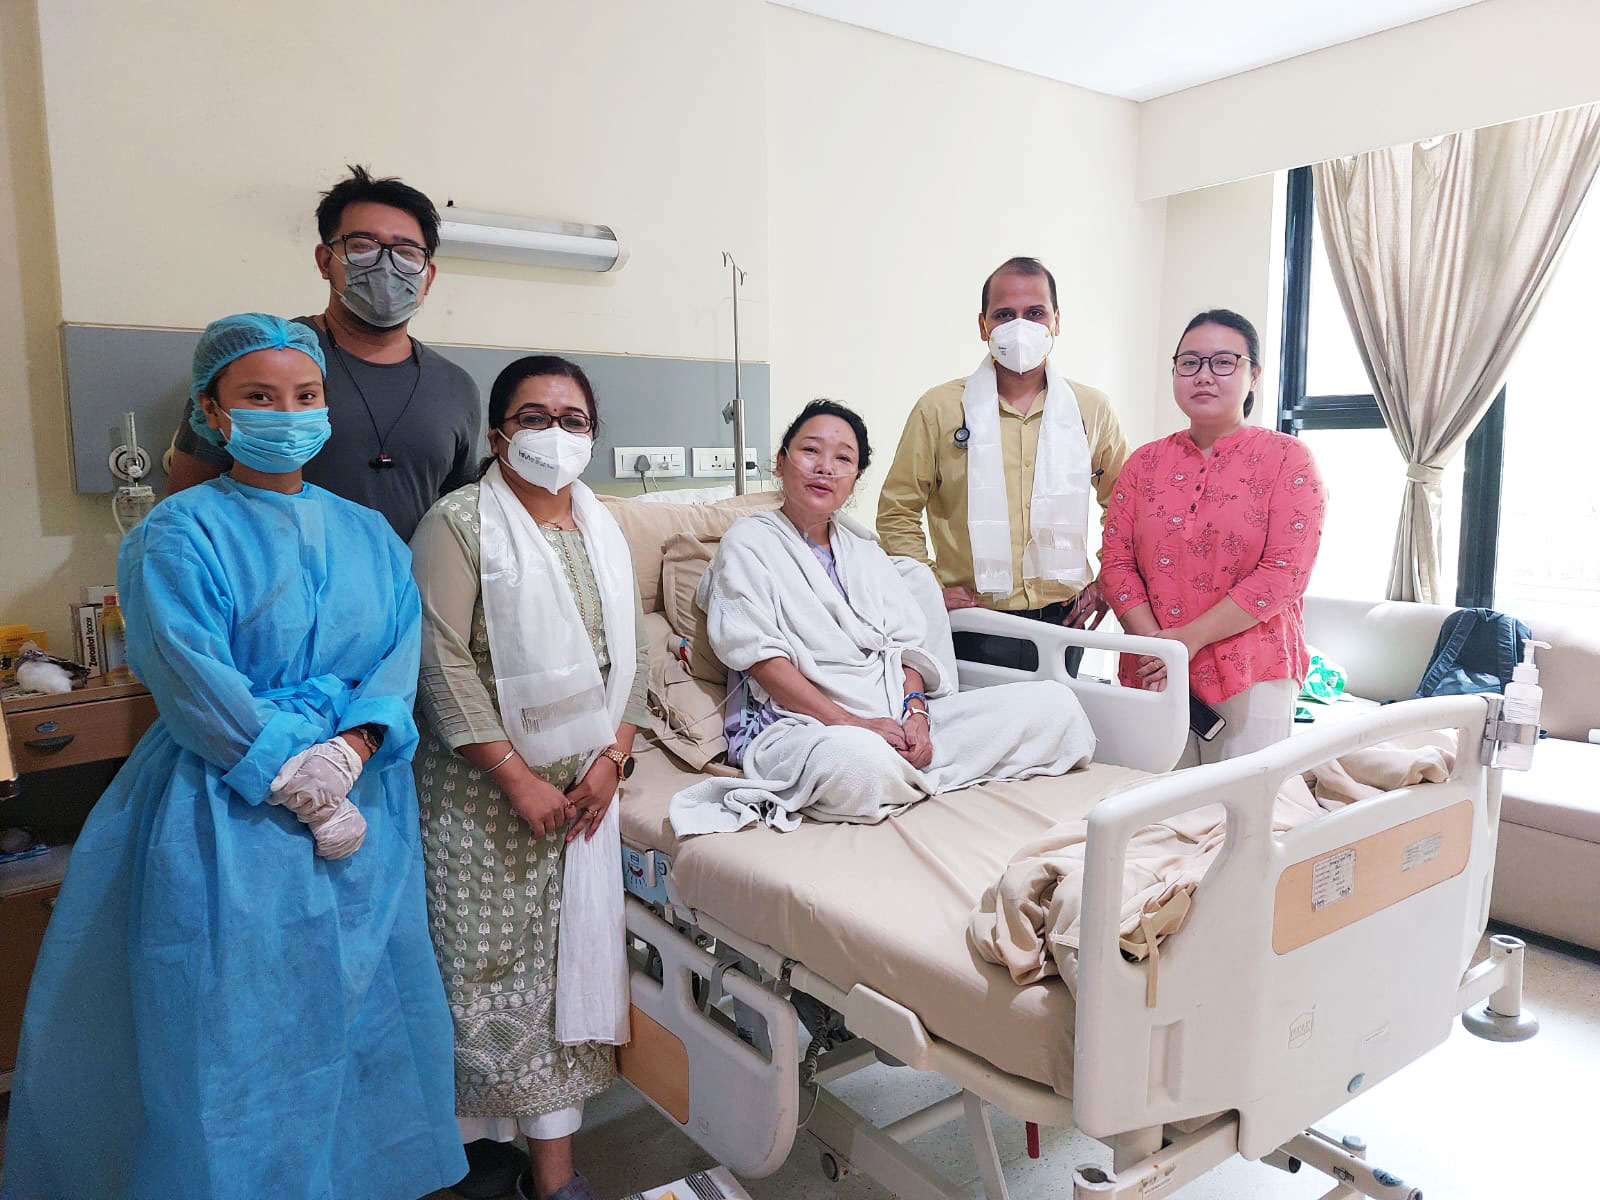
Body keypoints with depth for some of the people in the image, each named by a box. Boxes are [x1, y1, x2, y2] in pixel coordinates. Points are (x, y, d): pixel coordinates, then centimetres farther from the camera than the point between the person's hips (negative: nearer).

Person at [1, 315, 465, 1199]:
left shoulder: (368, 533, 9)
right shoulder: (181, 532, -7)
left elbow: (402, 652, 0)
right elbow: (193, 680, -15)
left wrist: (349, 750, -16)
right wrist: (293, 782, -17)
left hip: (362, 803, 5)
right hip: (229, 812, -5)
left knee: (358, 1008, 15)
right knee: (231, 1029, 4)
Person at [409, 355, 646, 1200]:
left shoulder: (603, 529, 10)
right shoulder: (458, 524, -7)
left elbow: (632, 655, 10)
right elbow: (445, 666, -14)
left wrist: (610, 759, -3)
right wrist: (520, 780, -15)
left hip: (583, 783, 5)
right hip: (485, 790, -4)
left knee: (567, 960, 6)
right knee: (490, 965, 1)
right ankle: (481, 1124, 23)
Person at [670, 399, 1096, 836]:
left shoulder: (864, 550, 24)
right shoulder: (749, 542, 6)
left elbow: (907, 644, 14)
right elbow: (759, 655, -7)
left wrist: (916, 712, -7)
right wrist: (852, 723, -16)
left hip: (897, 722, 6)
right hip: (798, 727, -6)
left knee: (1056, 703, -7)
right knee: (857, 756, -43)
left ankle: (901, 776, -13)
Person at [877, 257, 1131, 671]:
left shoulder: (1091, 409, 6)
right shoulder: (939, 408, -1)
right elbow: (896, 512, 3)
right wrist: (931, 588, -5)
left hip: (1062, 623, 3)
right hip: (973, 629, -2)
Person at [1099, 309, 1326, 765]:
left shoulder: (1287, 459, 0)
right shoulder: (1145, 462, 11)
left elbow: (1283, 573, -9)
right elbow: (1116, 561, 5)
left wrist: (1190, 638, -14)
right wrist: (1154, 642, -9)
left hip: (1252, 676, -2)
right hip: (1153, 676, 3)